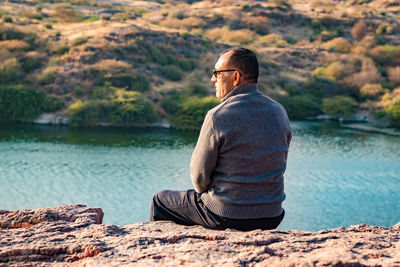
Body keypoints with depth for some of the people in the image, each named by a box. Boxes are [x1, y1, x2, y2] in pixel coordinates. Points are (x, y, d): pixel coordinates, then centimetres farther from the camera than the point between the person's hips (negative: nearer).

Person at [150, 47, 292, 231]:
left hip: (227, 217, -6)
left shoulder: (217, 117, -19)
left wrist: (203, 190, 11)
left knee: (161, 201, 19)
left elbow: (199, 176, -11)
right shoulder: (279, 112, -1)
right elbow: (278, 166, 9)